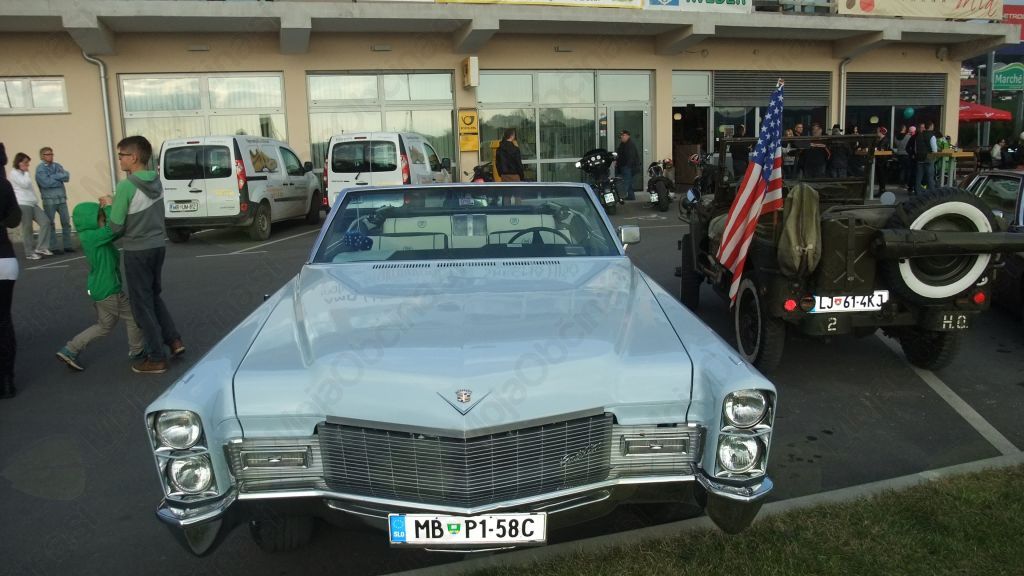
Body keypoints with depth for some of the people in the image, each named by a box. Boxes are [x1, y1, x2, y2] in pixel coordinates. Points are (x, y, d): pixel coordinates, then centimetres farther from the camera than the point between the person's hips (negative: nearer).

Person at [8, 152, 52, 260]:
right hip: (22, 204, -8)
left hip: (32, 203, 8)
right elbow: (25, 184, -15)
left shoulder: (23, 174, 22)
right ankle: (29, 253, 4)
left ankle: (40, 248, -6)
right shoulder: (14, 173, -3)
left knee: (45, 222, -7)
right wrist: (26, 173, -2)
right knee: (27, 229, -3)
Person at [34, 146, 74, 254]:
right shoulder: (40, 169, -3)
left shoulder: (57, 166, 12)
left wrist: (53, 177, -12)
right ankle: (53, 248, 5)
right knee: (50, 224, 1)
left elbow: (67, 176, -2)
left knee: (66, 222, 5)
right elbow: (45, 182, -17)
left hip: (62, 198, 5)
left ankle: (67, 245, 12)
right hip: (49, 200, -5)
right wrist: (59, 180, -7)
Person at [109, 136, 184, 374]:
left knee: (142, 304, 3)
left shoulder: (126, 186, -18)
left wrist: (110, 209, 4)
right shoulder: (156, 181, 4)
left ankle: (157, 358, 8)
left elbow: (116, 226, -15)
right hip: (157, 246, 7)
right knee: (154, 296, 23)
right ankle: (174, 340, 19)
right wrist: (114, 203, 11)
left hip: (137, 251, -7)